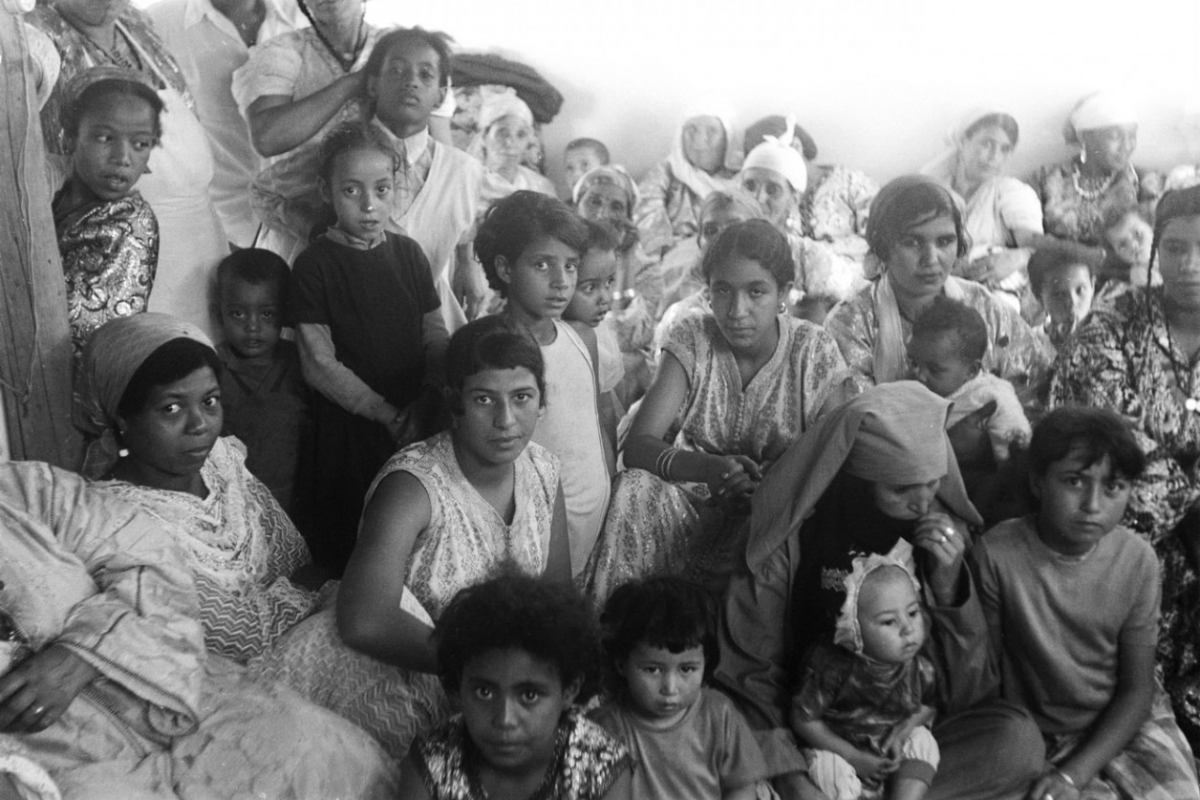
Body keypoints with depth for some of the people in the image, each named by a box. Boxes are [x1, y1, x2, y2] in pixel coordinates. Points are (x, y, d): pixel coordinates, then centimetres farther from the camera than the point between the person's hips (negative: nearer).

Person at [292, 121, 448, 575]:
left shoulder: (408, 253, 6)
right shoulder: (315, 265, -7)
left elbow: (437, 338, 7)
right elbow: (320, 366, -11)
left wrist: (426, 405, -8)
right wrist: (388, 414, -13)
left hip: (416, 429, 4)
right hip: (349, 431, -4)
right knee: (347, 549, 4)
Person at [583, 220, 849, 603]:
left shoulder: (814, 351, -3)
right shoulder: (691, 339, -4)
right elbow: (638, 446, -15)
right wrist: (711, 468, -34)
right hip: (692, 507, 1)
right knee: (634, 488, -28)